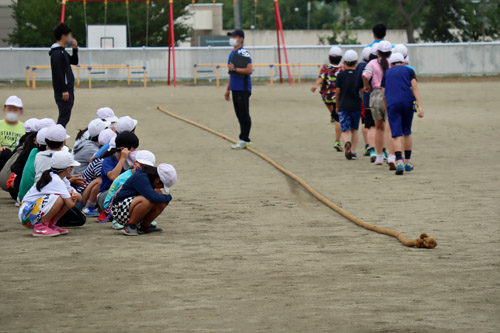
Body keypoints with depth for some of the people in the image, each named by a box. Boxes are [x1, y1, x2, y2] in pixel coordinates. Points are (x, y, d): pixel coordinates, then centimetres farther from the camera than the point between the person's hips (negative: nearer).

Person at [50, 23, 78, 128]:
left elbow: (74, 61, 27)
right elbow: (58, 73, -21)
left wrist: (75, 49, 12)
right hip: (64, 92, -10)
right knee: (64, 116, -9)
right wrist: (64, 91, -23)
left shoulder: (62, 51, 16)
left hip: (68, 90, 10)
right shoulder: (57, 53, -16)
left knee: (64, 116, 13)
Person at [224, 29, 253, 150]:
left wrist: (234, 69, -17)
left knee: (244, 115, -7)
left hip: (243, 89, -10)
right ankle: (245, 140, 15)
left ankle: (244, 140, -5)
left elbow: (249, 70, -22)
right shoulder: (232, 54, 17)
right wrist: (228, 89, 25)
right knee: (239, 115, 11)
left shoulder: (244, 53, -12)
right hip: (235, 89, 10)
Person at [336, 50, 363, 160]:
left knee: (345, 130, 1)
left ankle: (347, 143, -30)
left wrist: (337, 106, 14)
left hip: (343, 106, -1)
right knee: (354, 130, 15)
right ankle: (353, 152, 11)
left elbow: (338, 92, 1)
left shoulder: (340, 75, -2)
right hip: (356, 106, 1)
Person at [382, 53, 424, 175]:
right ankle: (408, 162, 21)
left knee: (396, 135, -5)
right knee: (407, 132, 18)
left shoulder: (387, 73, 20)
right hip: (408, 102, 0)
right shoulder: (409, 71, 15)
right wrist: (420, 106, -6)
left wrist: (387, 110, 31)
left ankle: (399, 162, -23)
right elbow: (415, 88, 1)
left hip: (392, 104, 0)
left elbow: (383, 95, 19)